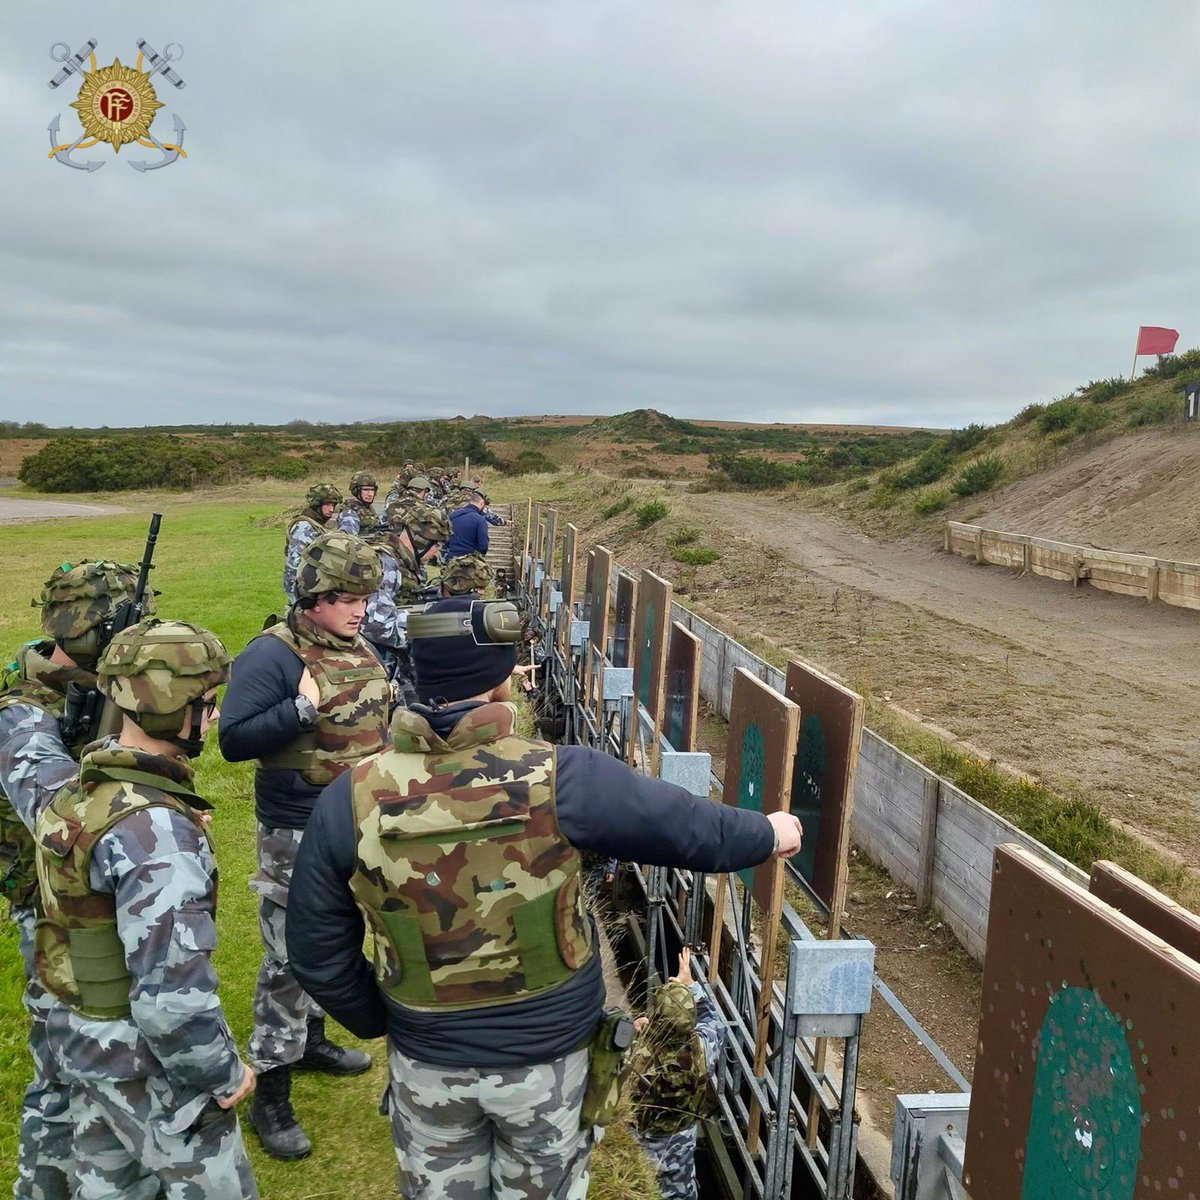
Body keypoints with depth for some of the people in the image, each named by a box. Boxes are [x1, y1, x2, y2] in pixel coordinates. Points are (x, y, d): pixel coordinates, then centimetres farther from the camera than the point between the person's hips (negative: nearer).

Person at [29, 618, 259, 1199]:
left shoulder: (80, 789, -4)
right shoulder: (156, 829, -31)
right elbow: (171, 992, -33)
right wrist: (223, 1075, -18)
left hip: (81, 1035, 8)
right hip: (146, 1061, -8)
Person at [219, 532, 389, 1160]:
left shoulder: (360, 651, 6)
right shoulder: (272, 654, -19)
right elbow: (233, 741, -23)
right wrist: (302, 709, -32)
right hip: (297, 832, -8)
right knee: (290, 959, 1)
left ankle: (310, 1038, 44)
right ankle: (270, 1094, 15)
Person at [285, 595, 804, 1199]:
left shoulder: (350, 799, -16)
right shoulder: (560, 778, -23)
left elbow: (318, 951, -6)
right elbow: (690, 826, -10)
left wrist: (382, 1024, 11)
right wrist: (768, 833, 10)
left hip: (425, 1061, 2)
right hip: (548, 1054, -1)